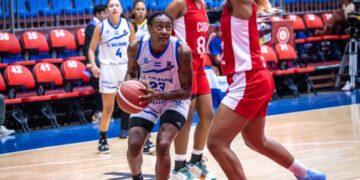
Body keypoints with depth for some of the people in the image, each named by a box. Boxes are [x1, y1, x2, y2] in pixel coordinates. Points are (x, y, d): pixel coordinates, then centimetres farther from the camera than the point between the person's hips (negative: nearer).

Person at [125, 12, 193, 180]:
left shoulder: (182, 51, -29)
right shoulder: (136, 47, -21)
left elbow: (186, 91, -23)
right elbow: (131, 72, 1)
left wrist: (158, 95, -38)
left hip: (174, 101, -3)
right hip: (146, 100, 3)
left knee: (162, 146, -22)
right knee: (133, 146, -5)